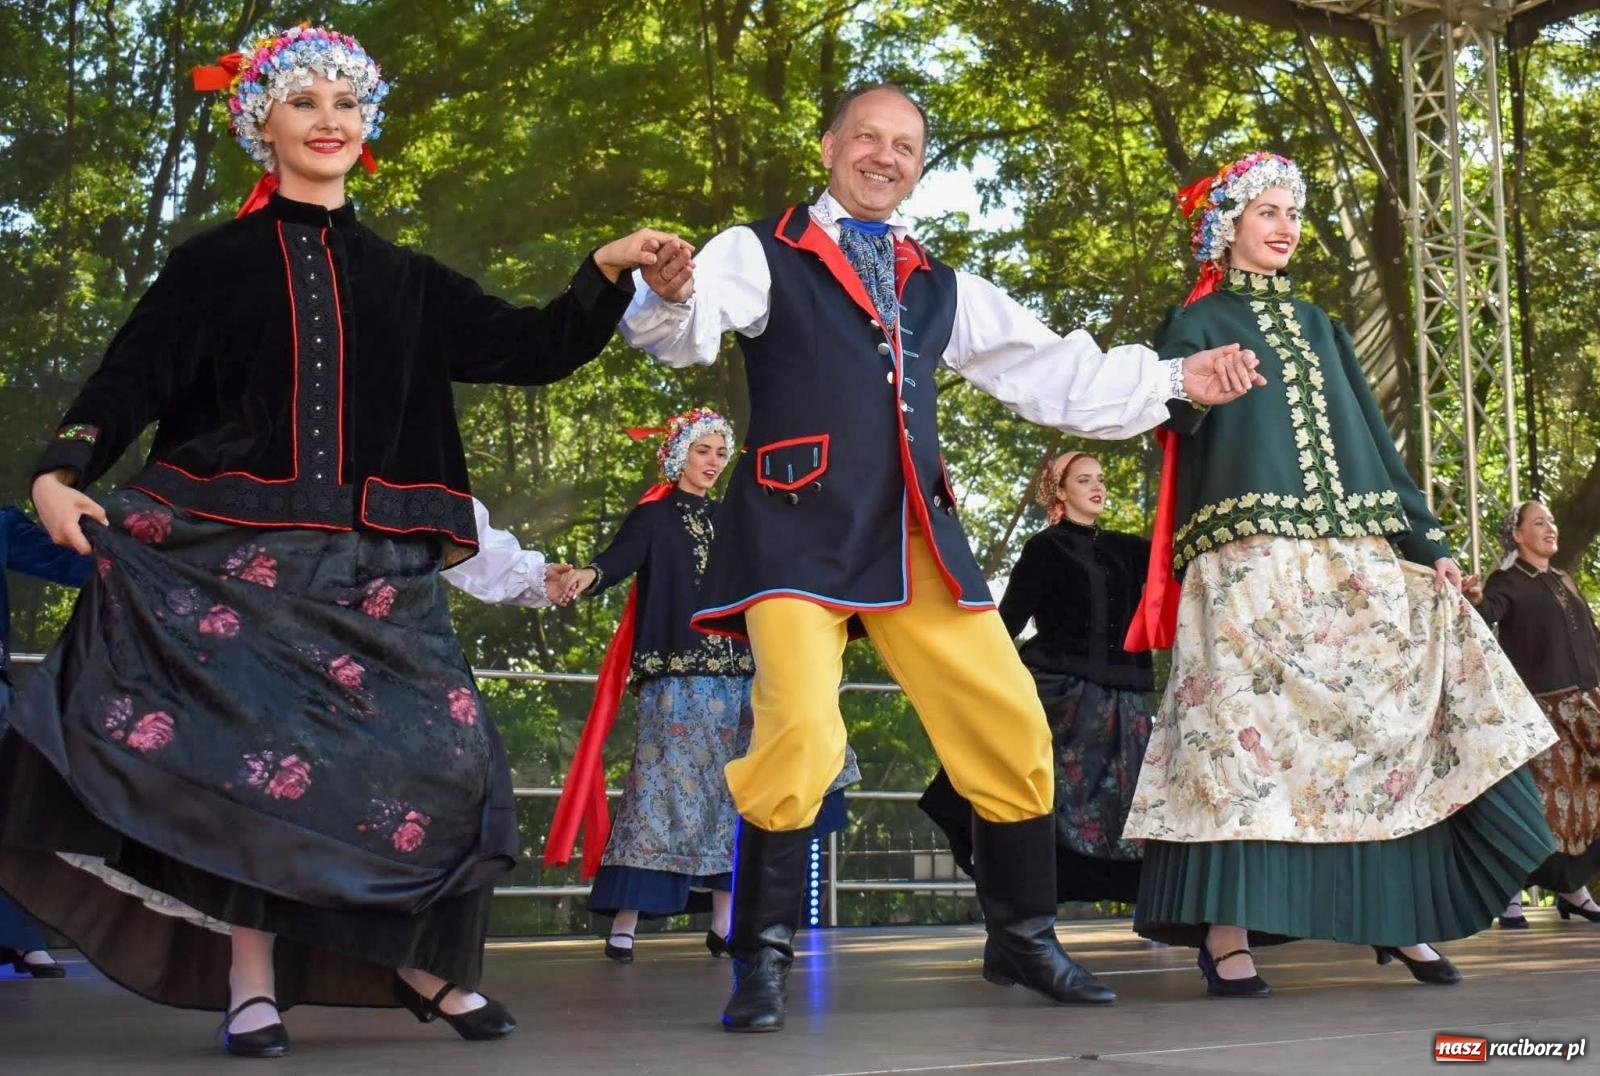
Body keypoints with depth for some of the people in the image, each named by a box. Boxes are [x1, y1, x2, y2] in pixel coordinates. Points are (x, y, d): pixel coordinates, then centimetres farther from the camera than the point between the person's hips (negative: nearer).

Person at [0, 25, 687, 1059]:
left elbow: (532, 348, 11)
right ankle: (252, 977, 0)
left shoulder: (405, 280, 16)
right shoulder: (214, 262, 9)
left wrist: (607, 273, -4)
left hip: (370, 561, 2)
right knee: (243, 744, -11)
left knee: (430, 748, -4)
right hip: (231, 546, -2)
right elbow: (131, 379, 1)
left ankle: (419, 960, 14)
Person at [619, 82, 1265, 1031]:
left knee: (1012, 730, 5)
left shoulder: (943, 289, 21)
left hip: (915, 535, 5)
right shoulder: (764, 253, 6)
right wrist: (673, 298, -37)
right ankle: (763, 961, -2)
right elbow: (685, 332, -12)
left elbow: (1054, 373, 20)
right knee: (801, 734, -22)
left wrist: (1175, 379, 11)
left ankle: (1023, 940, 25)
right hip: (798, 529, -5)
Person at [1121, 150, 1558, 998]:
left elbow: (1370, 437, 20)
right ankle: (1225, 931, -13)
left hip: (1354, 551, 6)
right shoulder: (1198, 323, 7)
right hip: (1248, 552, -6)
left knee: (1388, 717, 0)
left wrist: (1423, 538, 13)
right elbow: (1169, 410, -12)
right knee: (1247, 719, -14)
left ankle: (1398, 910, 8)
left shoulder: (1317, 327, 24)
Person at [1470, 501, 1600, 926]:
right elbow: (1486, 614, -24)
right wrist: (1473, 600, -47)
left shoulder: (1565, 581, 19)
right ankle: (1511, 891, -1)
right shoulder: (1508, 581, -4)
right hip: (1539, 708, -7)